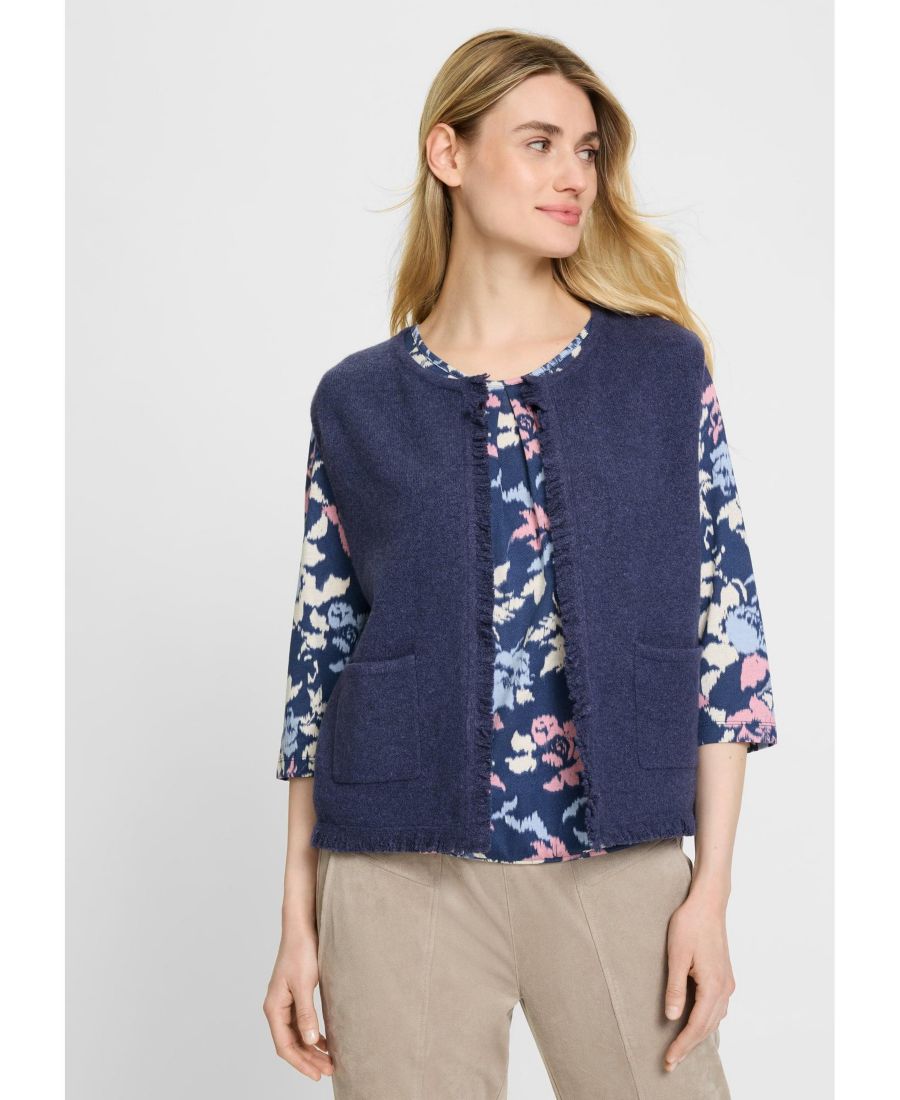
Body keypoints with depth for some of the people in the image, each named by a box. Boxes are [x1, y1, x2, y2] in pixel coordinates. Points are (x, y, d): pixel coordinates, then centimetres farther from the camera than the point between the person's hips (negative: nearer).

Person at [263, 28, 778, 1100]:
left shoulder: (665, 369, 4)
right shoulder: (358, 402, 4)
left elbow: (723, 626, 2)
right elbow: (320, 657, 6)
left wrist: (712, 889, -3)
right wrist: (298, 924, 4)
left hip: (622, 876, 0)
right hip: (402, 879, 0)